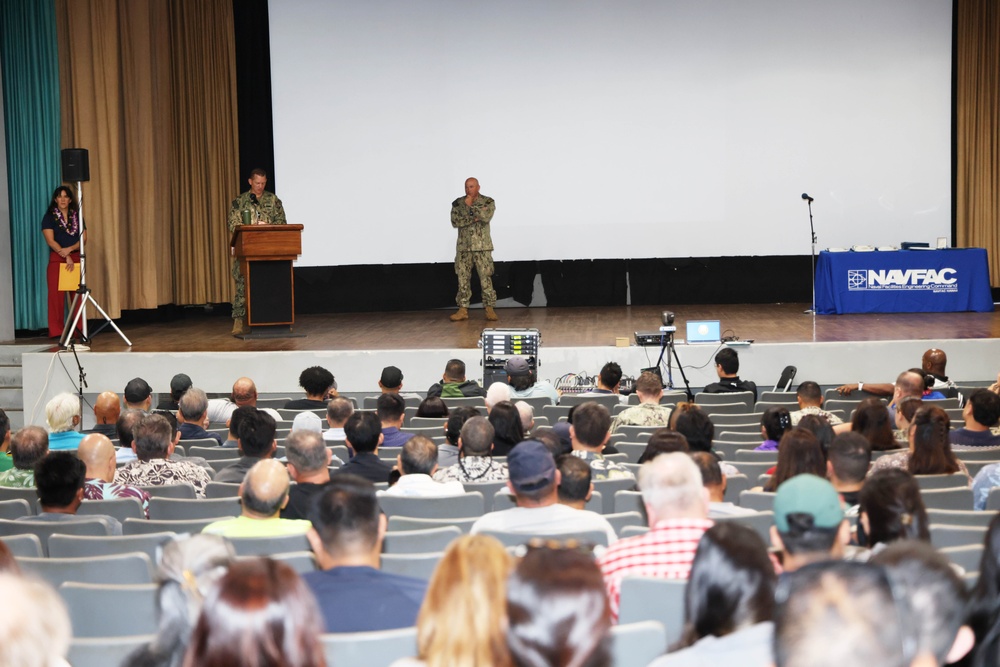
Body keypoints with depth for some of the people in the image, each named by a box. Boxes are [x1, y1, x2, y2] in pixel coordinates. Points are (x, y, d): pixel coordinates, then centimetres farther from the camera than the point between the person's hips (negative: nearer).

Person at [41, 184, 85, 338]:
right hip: (57, 260, -3)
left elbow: (84, 238, 4)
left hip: (76, 258, 3)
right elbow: (50, 240, -7)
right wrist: (66, 256, -16)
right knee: (57, 295, -8)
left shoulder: (77, 216, 13)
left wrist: (70, 249, -14)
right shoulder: (49, 217, 3)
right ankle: (57, 331, -7)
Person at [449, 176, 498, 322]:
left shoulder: (488, 201, 0)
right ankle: (463, 309, 7)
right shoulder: (458, 203, 6)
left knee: (485, 278, -5)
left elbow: (486, 217, -18)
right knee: (463, 278, 2)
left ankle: (489, 309, -1)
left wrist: (471, 205, -17)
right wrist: (473, 219, -15)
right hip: (463, 246, 3)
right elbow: (455, 222, -7)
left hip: (482, 247, -2)